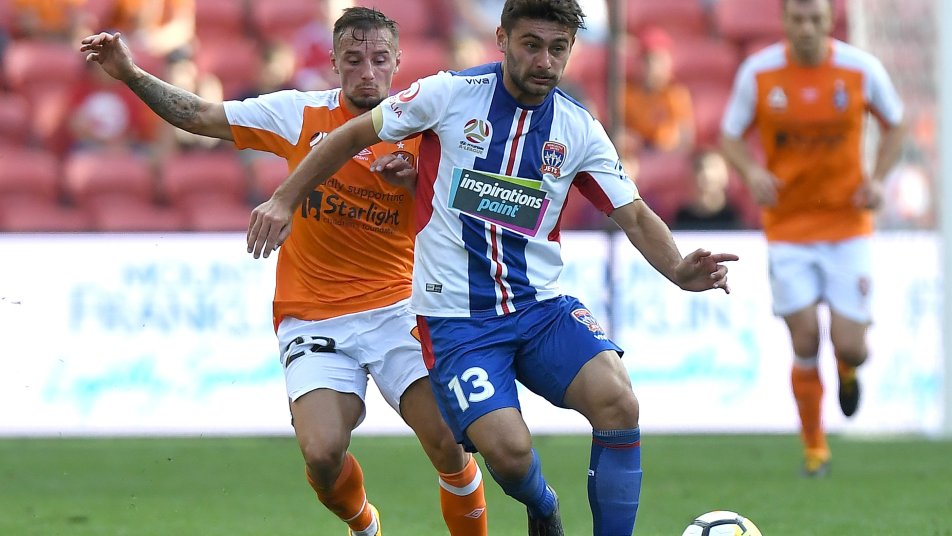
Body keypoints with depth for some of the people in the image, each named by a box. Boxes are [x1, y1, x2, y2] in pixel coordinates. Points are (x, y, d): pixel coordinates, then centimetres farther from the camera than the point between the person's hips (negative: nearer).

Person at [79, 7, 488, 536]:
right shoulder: (300, 113, 0)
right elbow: (199, 116, 6)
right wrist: (131, 75, -5)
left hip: (395, 312, 0)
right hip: (314, 320, 0)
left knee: (449, 442, -17)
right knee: (323, 454, -19)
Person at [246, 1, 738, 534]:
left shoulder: (579, 129, 2)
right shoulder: (450, 94, -6)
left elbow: (635, 215, 4)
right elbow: (355, 134, 6)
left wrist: (679, 270, -15)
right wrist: (284, 200, 5)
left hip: (542, 306, 3)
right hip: (456, 318, -3)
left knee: (618, 400, -26)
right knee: (508, 448, -22)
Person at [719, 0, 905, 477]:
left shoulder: (861, 69, -7)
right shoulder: (757, 72, -8)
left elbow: (894, 124, 10)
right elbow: (729, 136, 3)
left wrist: (877, 179, -6)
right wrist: (752, 171, -19)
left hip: (846, 223, 0)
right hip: (788, 226, 0)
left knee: (849, 346, -6)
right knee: (805, 344, -7)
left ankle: (848, 369, 34)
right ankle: (814, 448, 13)